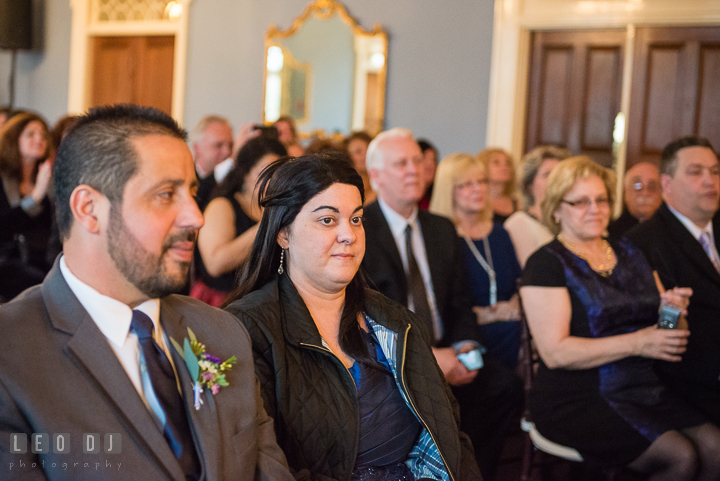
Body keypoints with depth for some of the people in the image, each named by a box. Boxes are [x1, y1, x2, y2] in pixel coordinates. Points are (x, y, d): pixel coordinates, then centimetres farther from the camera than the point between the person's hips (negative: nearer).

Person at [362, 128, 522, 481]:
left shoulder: (443, 229, 17)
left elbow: (460, 305, 17)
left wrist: (465, 347, -5)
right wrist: (425, 355, -18)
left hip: (442, 356, 6)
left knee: (504, 384, -20)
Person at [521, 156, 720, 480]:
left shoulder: (628, 255, 16)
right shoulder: (547, 263, -5)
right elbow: (555, 353, -15)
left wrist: (669, 308, -2)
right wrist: (637, 342, -19)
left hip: (644, 389, 6)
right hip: (576, 400, -6)